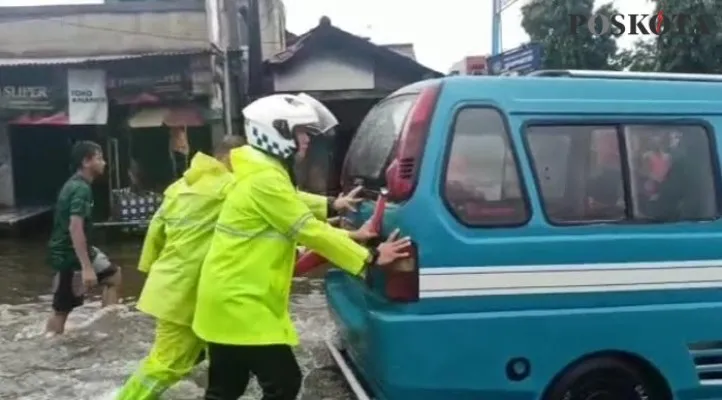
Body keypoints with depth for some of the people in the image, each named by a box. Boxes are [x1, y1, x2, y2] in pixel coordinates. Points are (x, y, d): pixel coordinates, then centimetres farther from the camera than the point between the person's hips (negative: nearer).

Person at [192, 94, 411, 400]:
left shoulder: (262, 174, 13)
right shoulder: (266, 180, -20)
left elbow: (306, 228, 19)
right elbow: (311, 233, -19)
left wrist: (352, 237, 15)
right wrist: (370, 258, -12)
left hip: (232, 298, 10)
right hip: (240, 303, -10)